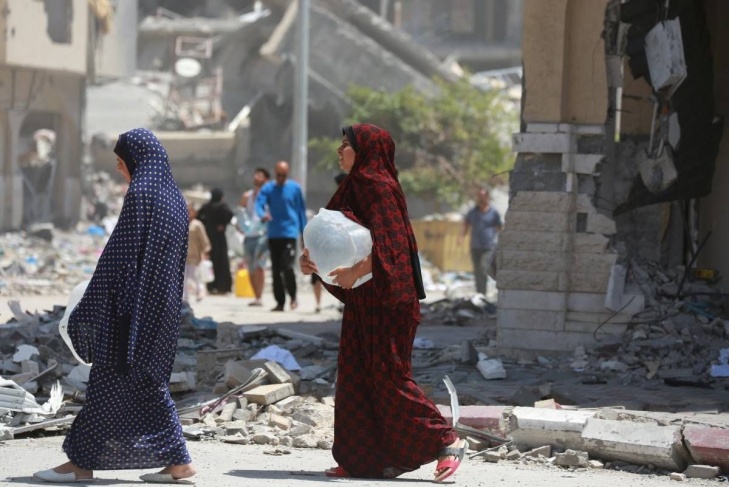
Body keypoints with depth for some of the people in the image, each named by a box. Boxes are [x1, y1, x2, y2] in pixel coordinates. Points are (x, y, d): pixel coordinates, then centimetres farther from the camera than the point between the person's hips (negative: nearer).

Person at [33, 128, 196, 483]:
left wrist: (95, 306, -14)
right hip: (163, 304, 9)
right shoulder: (173, 194, 12)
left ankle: (83, 462, 4)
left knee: (112, 378, -2)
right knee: (149, 380, 12)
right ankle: (177, 461, 8)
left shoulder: (141, 194, -15)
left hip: (137, 303, -9)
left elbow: (123, 254, -18)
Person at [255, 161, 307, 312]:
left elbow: (301, 210, 5)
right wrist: (263, 214, -32)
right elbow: (259, 203, -9)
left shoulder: (295, 188, 2)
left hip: (289, 233, -3)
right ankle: (280, 302, 13)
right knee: (276, 270, 6)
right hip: (273, 235, 3)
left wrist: (304, 232, 2)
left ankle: (293, 296, 3)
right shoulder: (268, 188, 5)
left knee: (287, 267, -16)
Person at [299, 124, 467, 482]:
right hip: (362, 302, 10)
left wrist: (358, 272, -33)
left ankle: (447, 442, -1)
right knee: (355, 377, 7)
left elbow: (392, 242, -22)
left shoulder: (378, 187, -13)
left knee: (389, 376, -7)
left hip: (385, 298, -9)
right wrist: (309, 257, -6)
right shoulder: (354, 188, 15)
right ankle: (365, 458, 9)